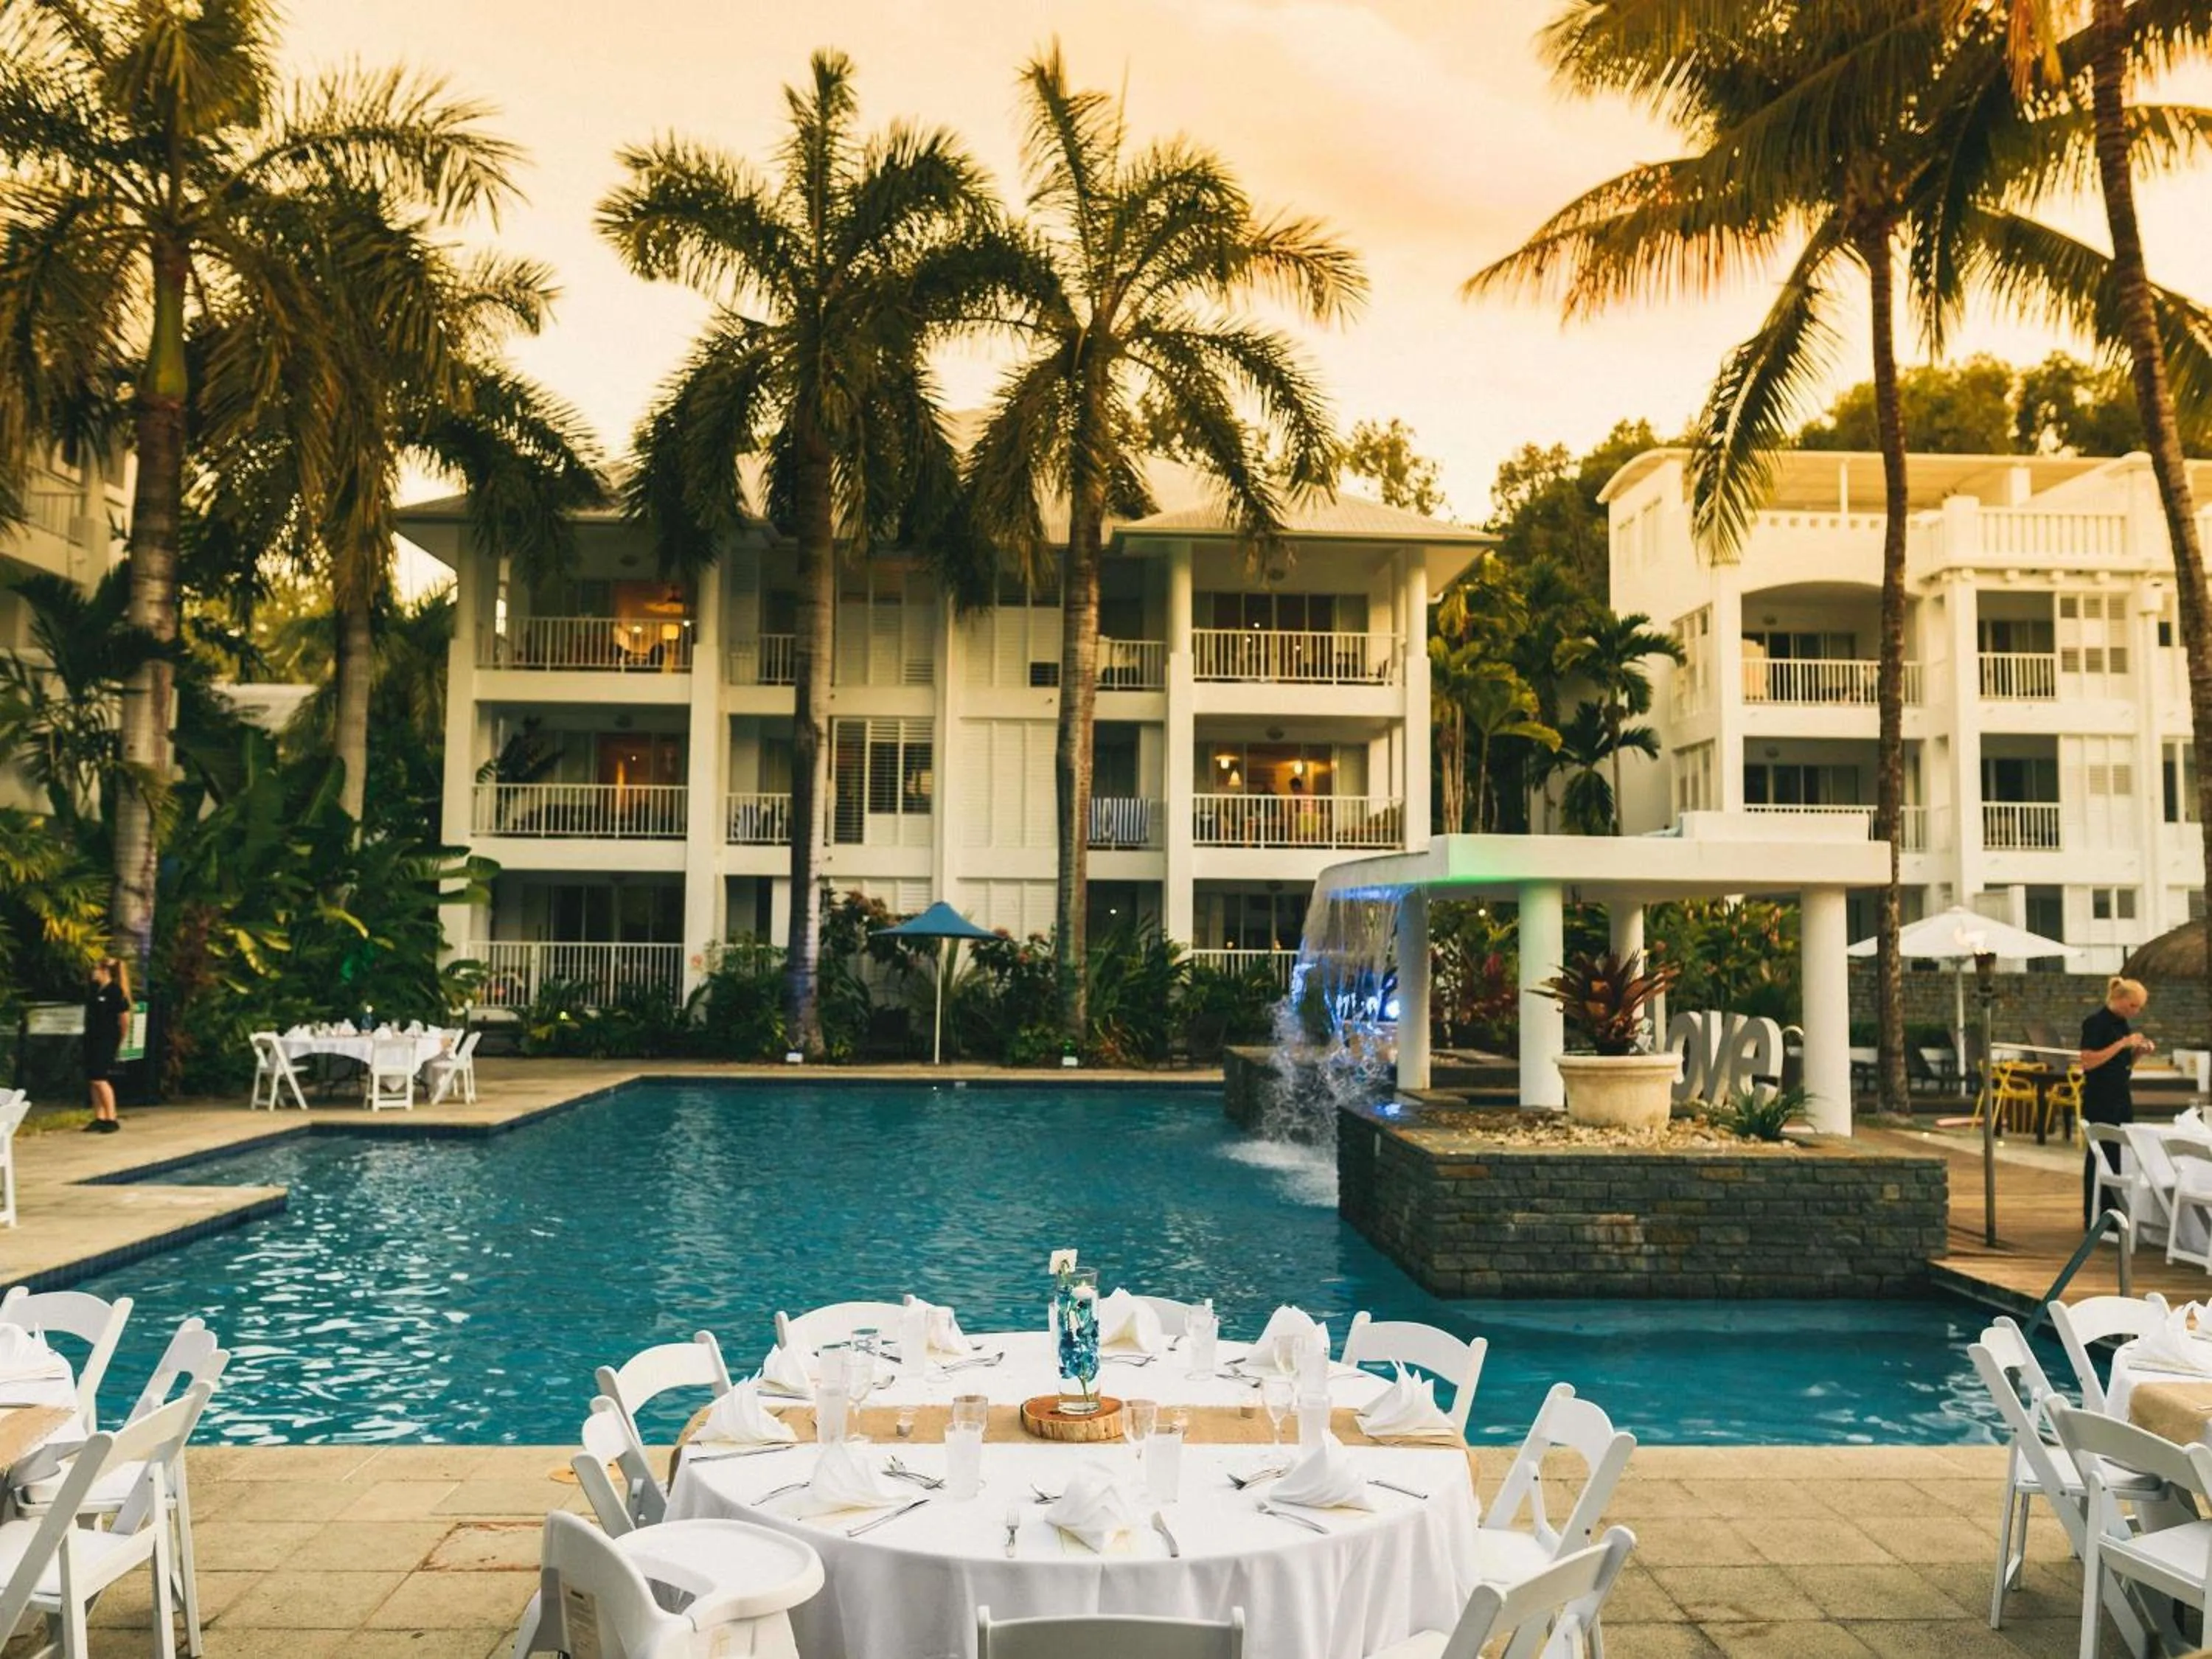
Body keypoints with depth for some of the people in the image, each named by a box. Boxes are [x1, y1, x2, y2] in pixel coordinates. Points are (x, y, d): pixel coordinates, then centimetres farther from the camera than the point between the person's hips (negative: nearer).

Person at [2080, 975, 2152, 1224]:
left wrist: (2139, 1051, 0)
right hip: (2099, 1102, -8)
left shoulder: (2123, 1024, 11)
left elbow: (2123, 1064, 18)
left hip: (2122, 1099, 8)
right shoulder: (2095, 1023, -12)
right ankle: (2093, 1217, 6)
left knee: (2123, 1155, 8)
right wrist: (2122, 1043, -20)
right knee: (2100, 1157, -1)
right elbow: (2088, 1062, -19)